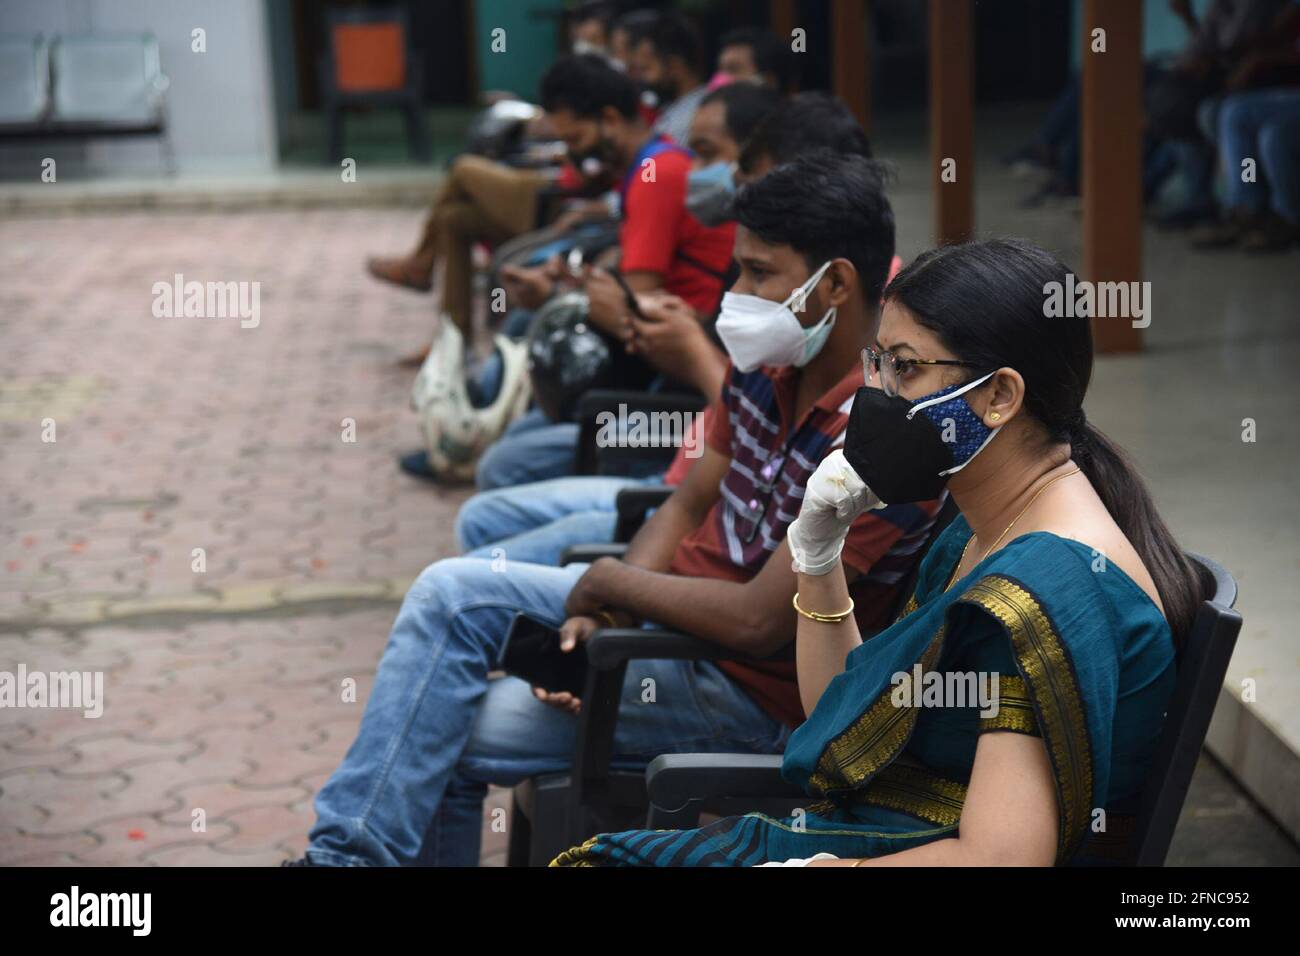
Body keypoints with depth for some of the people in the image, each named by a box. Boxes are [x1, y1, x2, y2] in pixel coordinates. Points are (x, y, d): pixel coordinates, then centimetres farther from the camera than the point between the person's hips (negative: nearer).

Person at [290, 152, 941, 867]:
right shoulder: (769, 365, 0)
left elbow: (759, 623, -29)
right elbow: (690, 505, 8)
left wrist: (610, 582, -14)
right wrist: (602, 615, -9)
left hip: (753, 688, -9)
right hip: (678, 606, 9)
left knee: (441, 735, -13)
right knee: (451, 591, -3)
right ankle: (345, 850, 2)